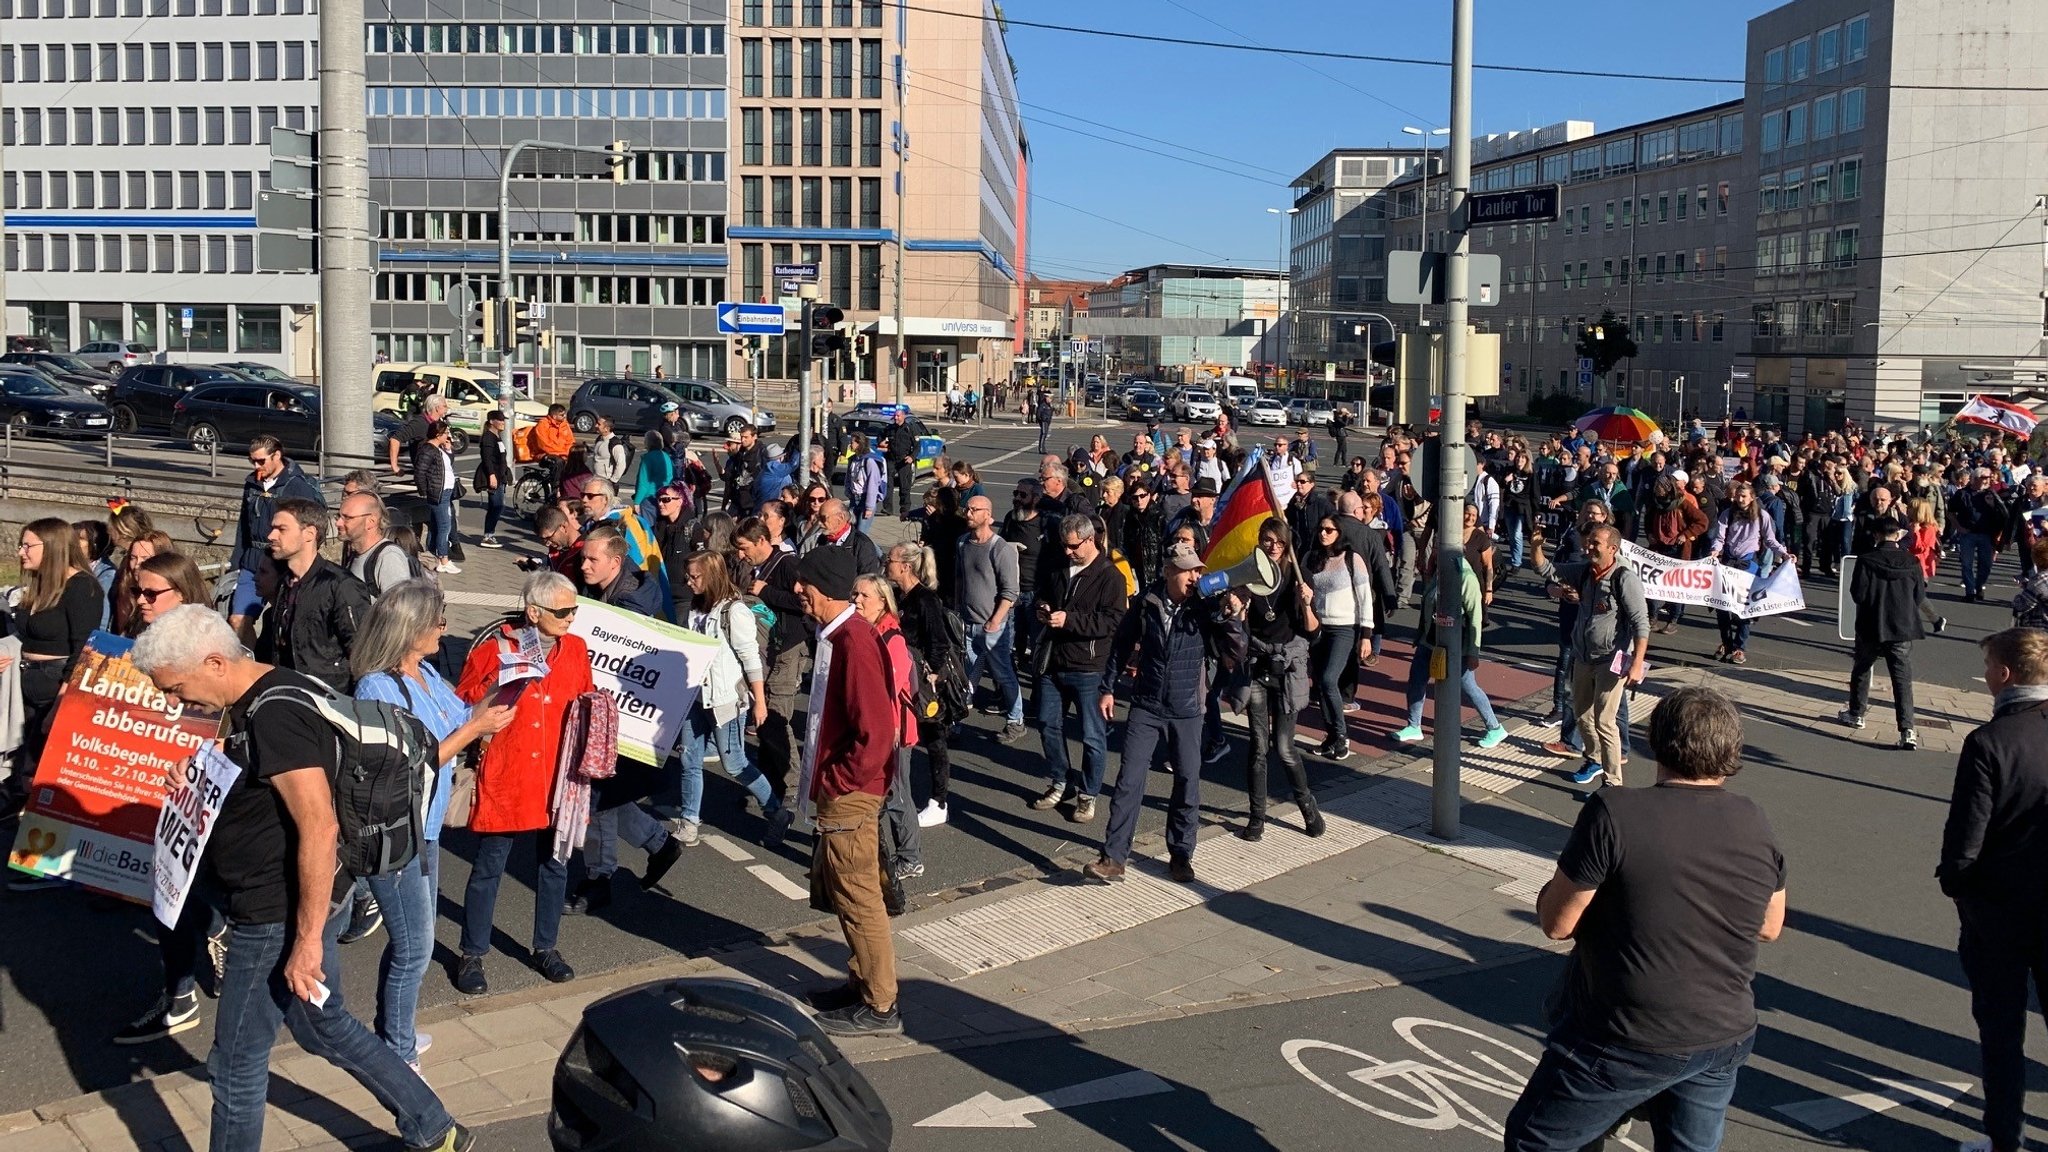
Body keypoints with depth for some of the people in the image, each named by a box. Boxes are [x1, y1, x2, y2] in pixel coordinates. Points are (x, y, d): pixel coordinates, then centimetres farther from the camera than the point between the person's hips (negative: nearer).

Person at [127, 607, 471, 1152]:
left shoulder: (274, 716, -25)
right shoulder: (255, 701, 6)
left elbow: (319, 828, -28)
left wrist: (307, 940, -25)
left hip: (282, 916, -10)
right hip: (299, 902, 10)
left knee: (236, 1061, 7)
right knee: (326, 1028, 23)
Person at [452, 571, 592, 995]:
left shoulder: (576, 649, 3)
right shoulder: (494, 649, -9)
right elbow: (462, 707, -2)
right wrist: (498, 685, -17)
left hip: (556, 778, 4)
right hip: (504, 780, -4)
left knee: (555, 865, 14)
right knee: (488, 869, 6)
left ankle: (545, 948, 33)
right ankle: (472, 955, 22)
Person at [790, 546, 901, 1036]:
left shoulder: (854, 641, -23)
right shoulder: (834, 635, 7)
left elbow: (875, 733, -26)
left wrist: (834, 782, -16)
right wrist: (823, 778, 12)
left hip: (849, 794, -10)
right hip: (836, 790, 10)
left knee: (857, 896, 1)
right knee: (835, 884, 20)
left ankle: (879, 1006, 13)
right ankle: (863, 981, 34)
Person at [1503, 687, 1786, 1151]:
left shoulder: (1614, 813, -21)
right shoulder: (1754, 823, -4)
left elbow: (1556, 923, -14)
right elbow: (1770, 927, 10)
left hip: (1628, 1044, -5)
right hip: (1725, 1039, 5)